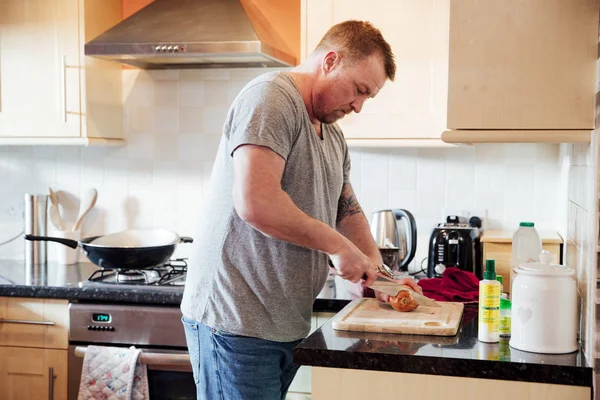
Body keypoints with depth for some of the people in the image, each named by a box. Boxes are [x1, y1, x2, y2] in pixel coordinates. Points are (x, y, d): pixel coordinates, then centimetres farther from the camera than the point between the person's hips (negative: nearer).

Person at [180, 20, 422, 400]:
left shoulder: (334, 139, 16)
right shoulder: (271, 97, -14)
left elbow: (348, 211, 25)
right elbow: (254, 201, -27)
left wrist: (379, 272, 10)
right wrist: (337, 245, -16)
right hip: (235, 322, -9)